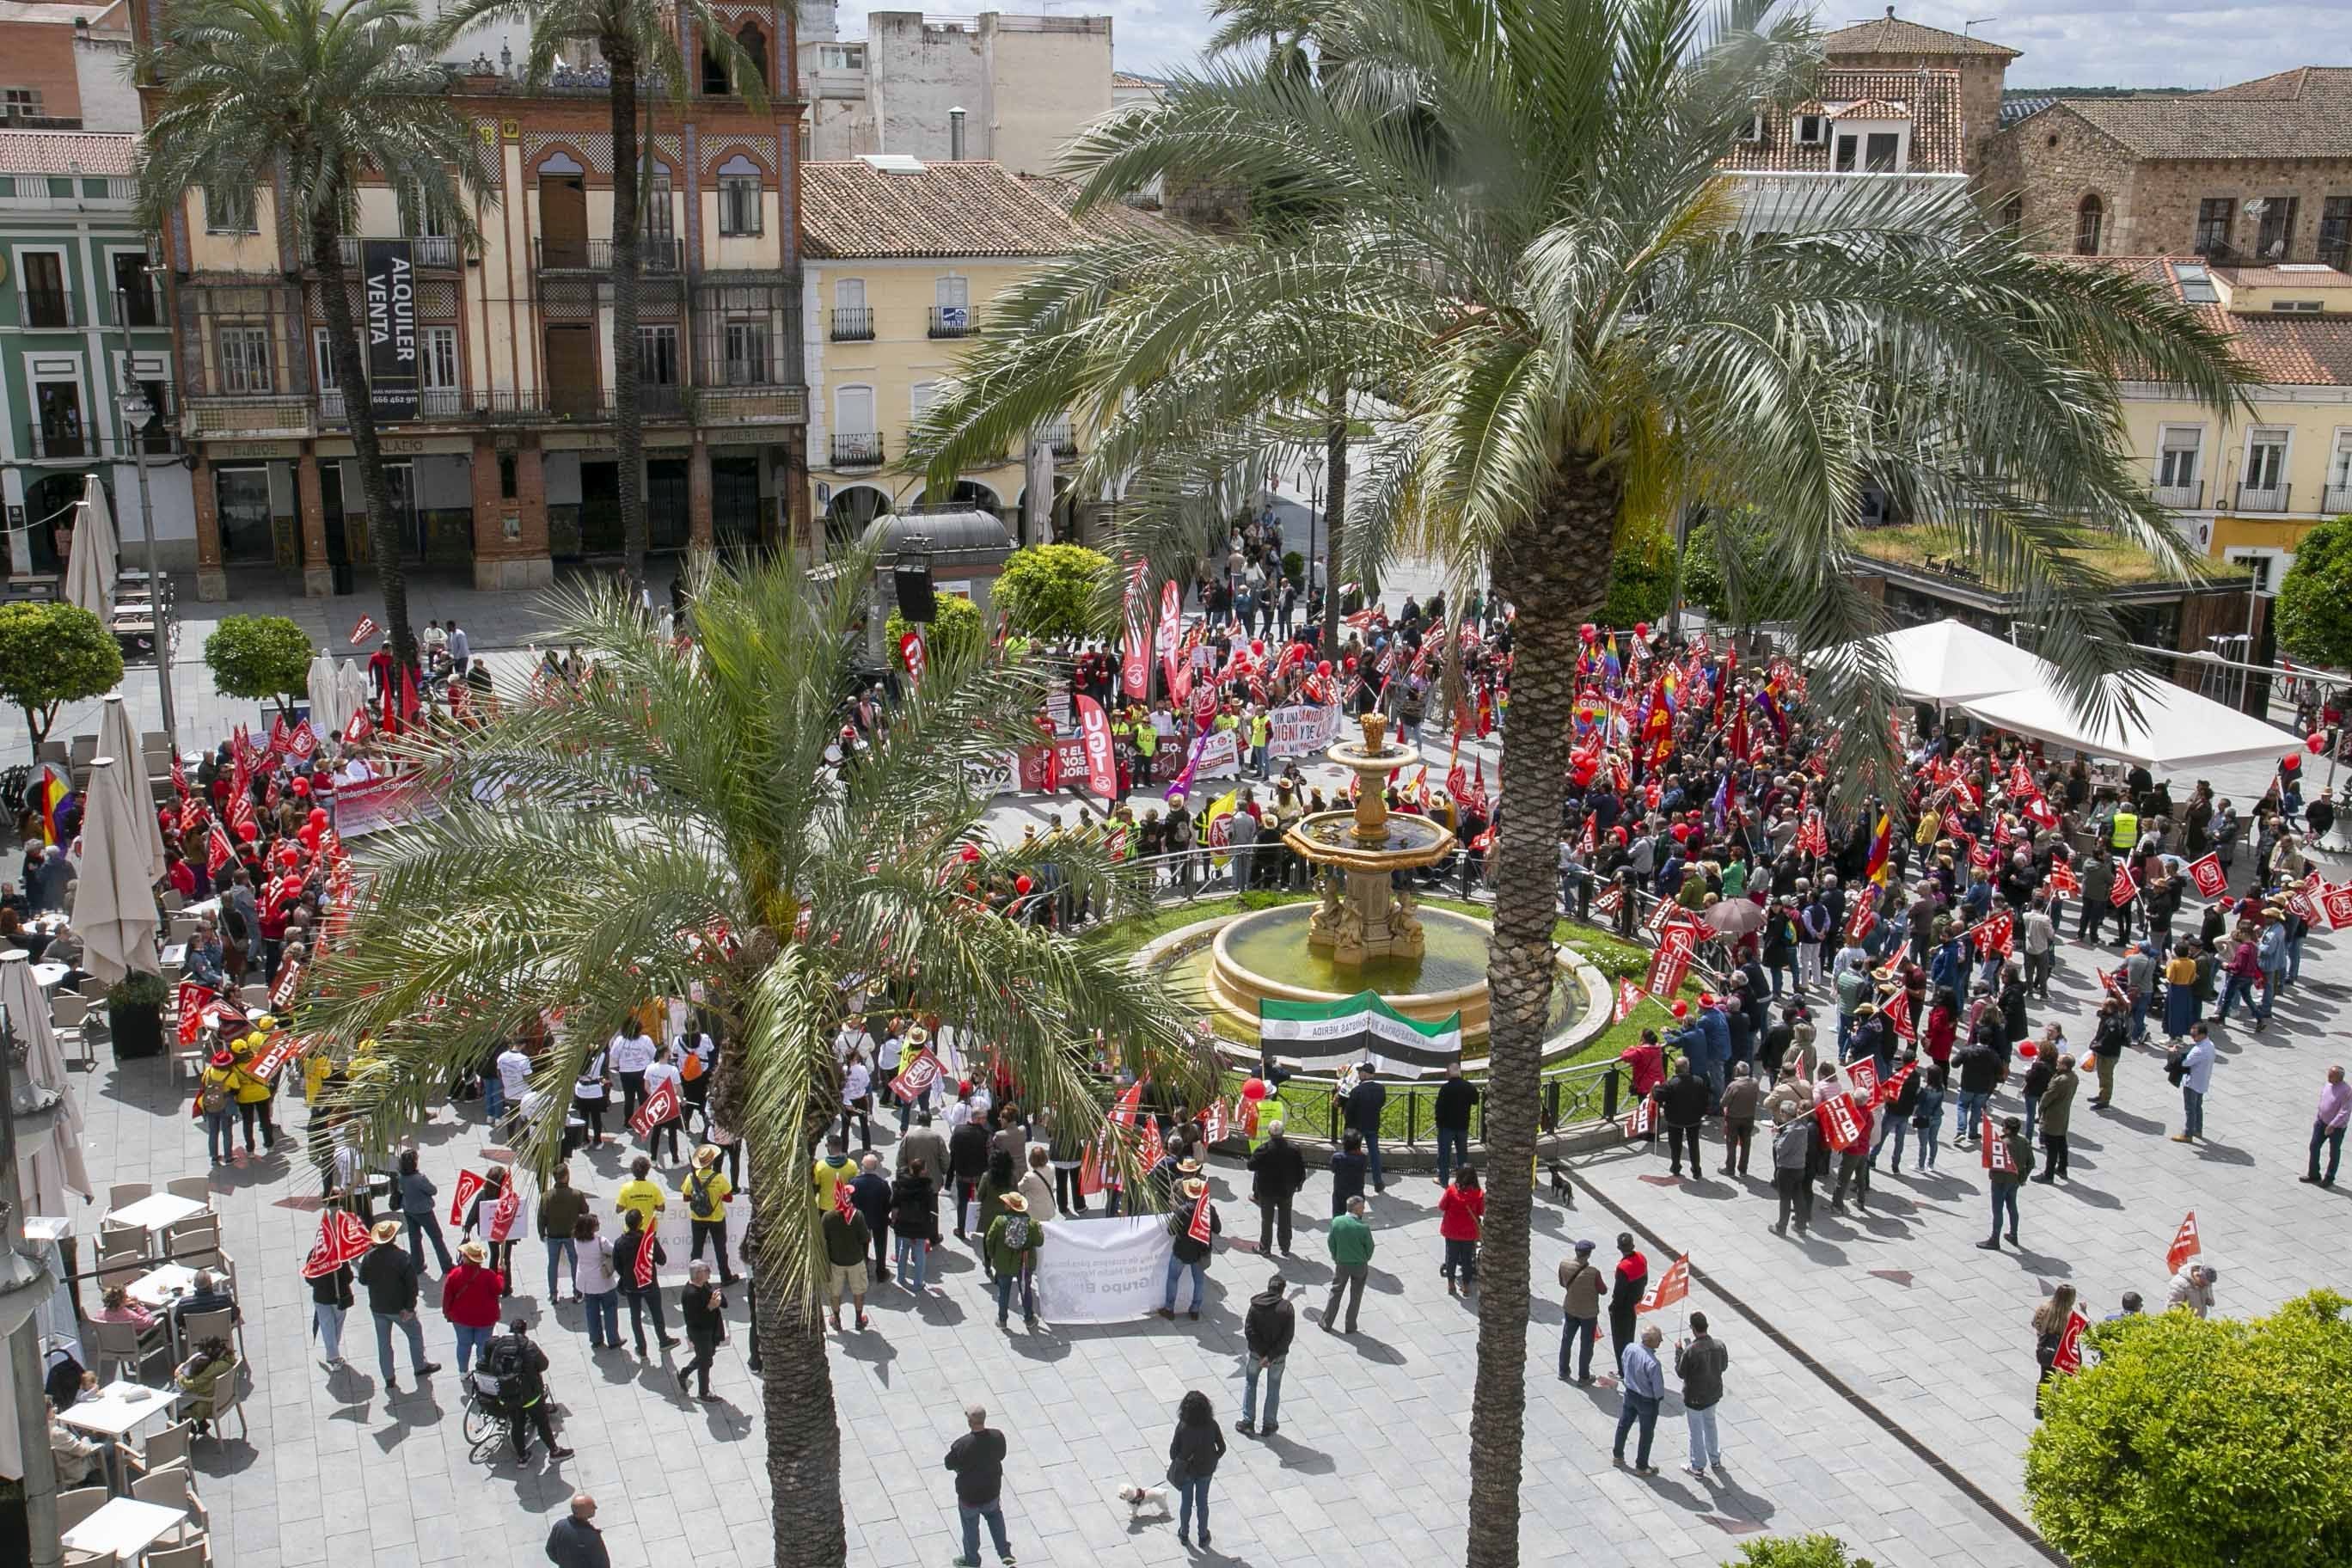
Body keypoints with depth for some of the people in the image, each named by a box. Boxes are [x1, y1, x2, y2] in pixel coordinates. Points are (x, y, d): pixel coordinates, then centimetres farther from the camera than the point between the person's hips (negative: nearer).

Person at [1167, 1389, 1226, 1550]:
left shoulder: (1183, 1427, -25)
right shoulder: (1211, 1425, -20)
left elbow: (1173, 1450, -15)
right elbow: (1222, 1448, -10)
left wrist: (1175, 1463, 6)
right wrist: (1213, 1460, 8)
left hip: (1186, 1470, -1)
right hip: (1205, 1470, 1)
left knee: (1186, 1502, 20)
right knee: (1202, 1502, 20)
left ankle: (1184, 1534, 38)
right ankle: (1203, 1537, 34)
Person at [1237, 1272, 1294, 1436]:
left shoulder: (1256, 1304, -10)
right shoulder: (1287, 1308, -14)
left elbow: (1249, 1330, -13)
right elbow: (1287, 1337, -18)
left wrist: (1261, 1353, -12)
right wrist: (1271, 1356, -16)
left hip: (1256, 1353, 1)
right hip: (1278, 1356, -1)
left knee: (1250, 1384, 19)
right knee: (1273, 1388, 15)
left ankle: (1248, 1421, 19)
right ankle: (1269, 1426, 21)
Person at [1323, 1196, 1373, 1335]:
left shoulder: (1336, 1222, -16)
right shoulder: (1363, 1228, -25)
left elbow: (1330, 1242, -5)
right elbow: (1370, 1247, -11)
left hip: (1342, 1264, 2)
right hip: (1360, 1265, -2)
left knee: (1335, 1293, 19)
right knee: (1355, 1296, 17)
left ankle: (1327, 1323, 26)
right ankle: (1350, 1326, 26)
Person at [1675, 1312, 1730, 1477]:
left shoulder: (1690, 1351, -31)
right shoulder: (1719, 1345, -15)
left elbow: (1680, 1373, -17)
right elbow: (1724, 1366, 3)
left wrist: (1678, 1350, -8)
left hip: (1694, 1398, -5)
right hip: (1714, 1394, 5)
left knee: (1696, 1431, 13)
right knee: (1710, 1424, 28)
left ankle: (1698, 1467, 27)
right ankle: (1715, 1460, 43)